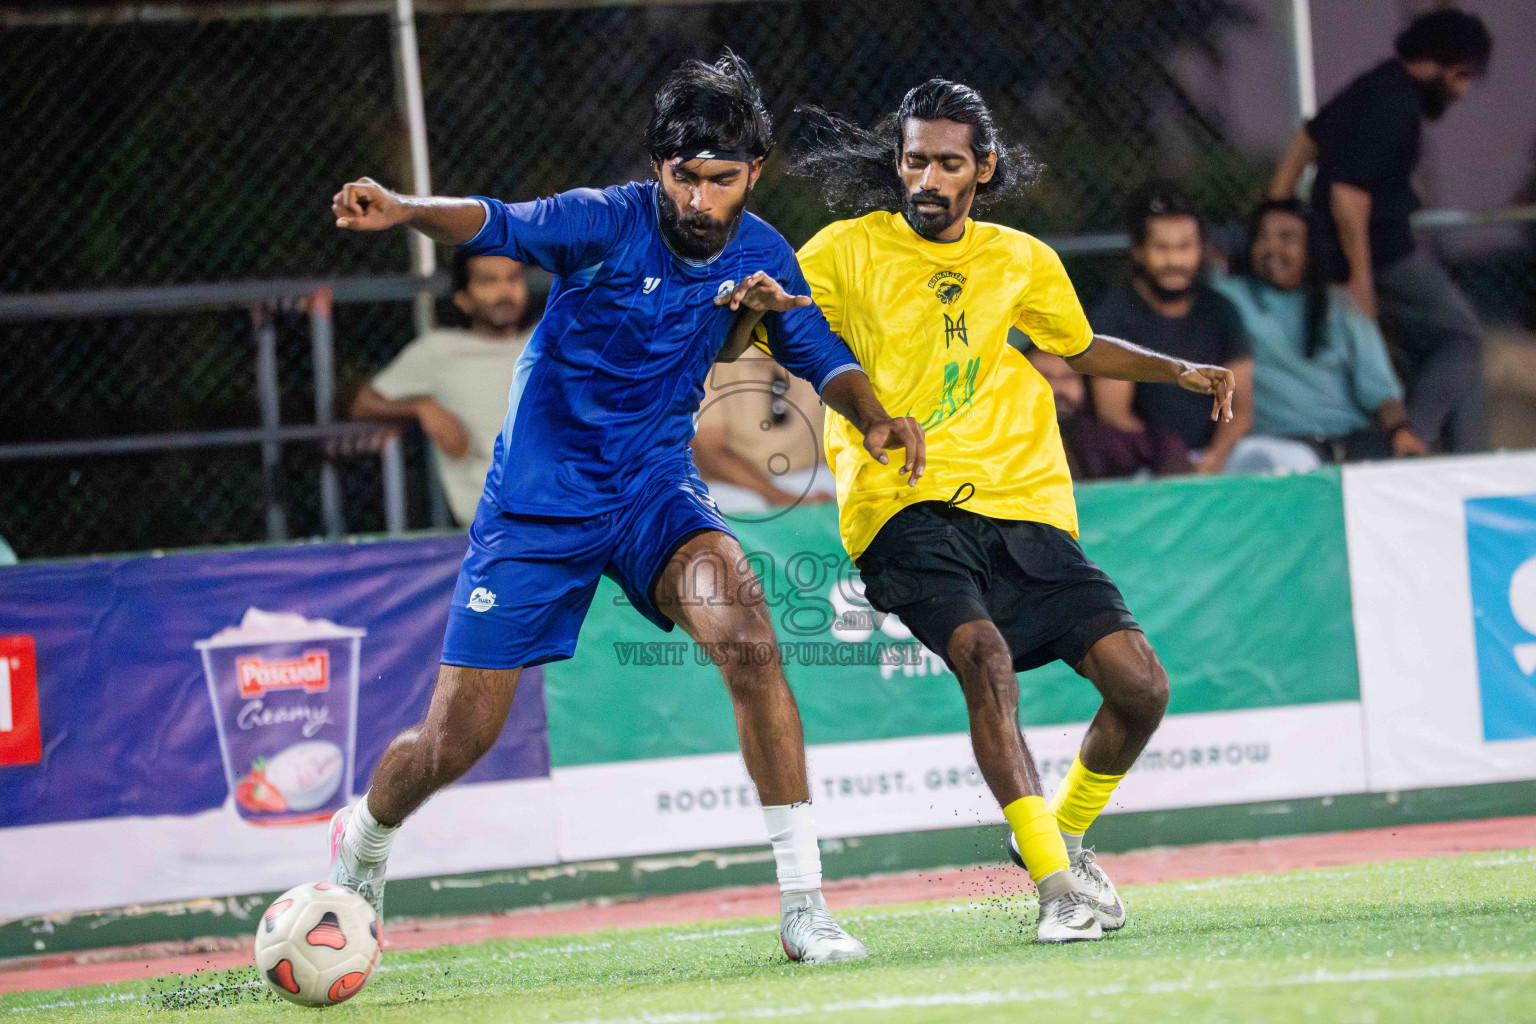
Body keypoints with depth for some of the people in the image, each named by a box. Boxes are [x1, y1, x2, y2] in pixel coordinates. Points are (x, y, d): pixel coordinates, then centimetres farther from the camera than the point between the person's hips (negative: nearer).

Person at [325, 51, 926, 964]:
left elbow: (820, 355, 8)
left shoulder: (760, 255, -3)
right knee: (455, 741, -1)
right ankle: (362, 841, 35)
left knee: (744, 625, -28)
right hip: (538, 501, -2)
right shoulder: (607, 221, -17)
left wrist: (874, 417, -13)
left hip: (655, 489, 2)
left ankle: (803, 904, -25)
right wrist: (403, 210, -53)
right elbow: (501, 226, -33)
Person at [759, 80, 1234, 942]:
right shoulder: (849, 251, 4)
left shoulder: (1023, 262, 14)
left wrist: (1178, 371, 19)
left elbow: (1080, 347, 32)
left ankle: (1063, 834, 22)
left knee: (1142, 685, -6)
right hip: (904, 510, -4)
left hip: (1025, 508, 4)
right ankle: (1056, 884, -27)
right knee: (984, 654, -31)